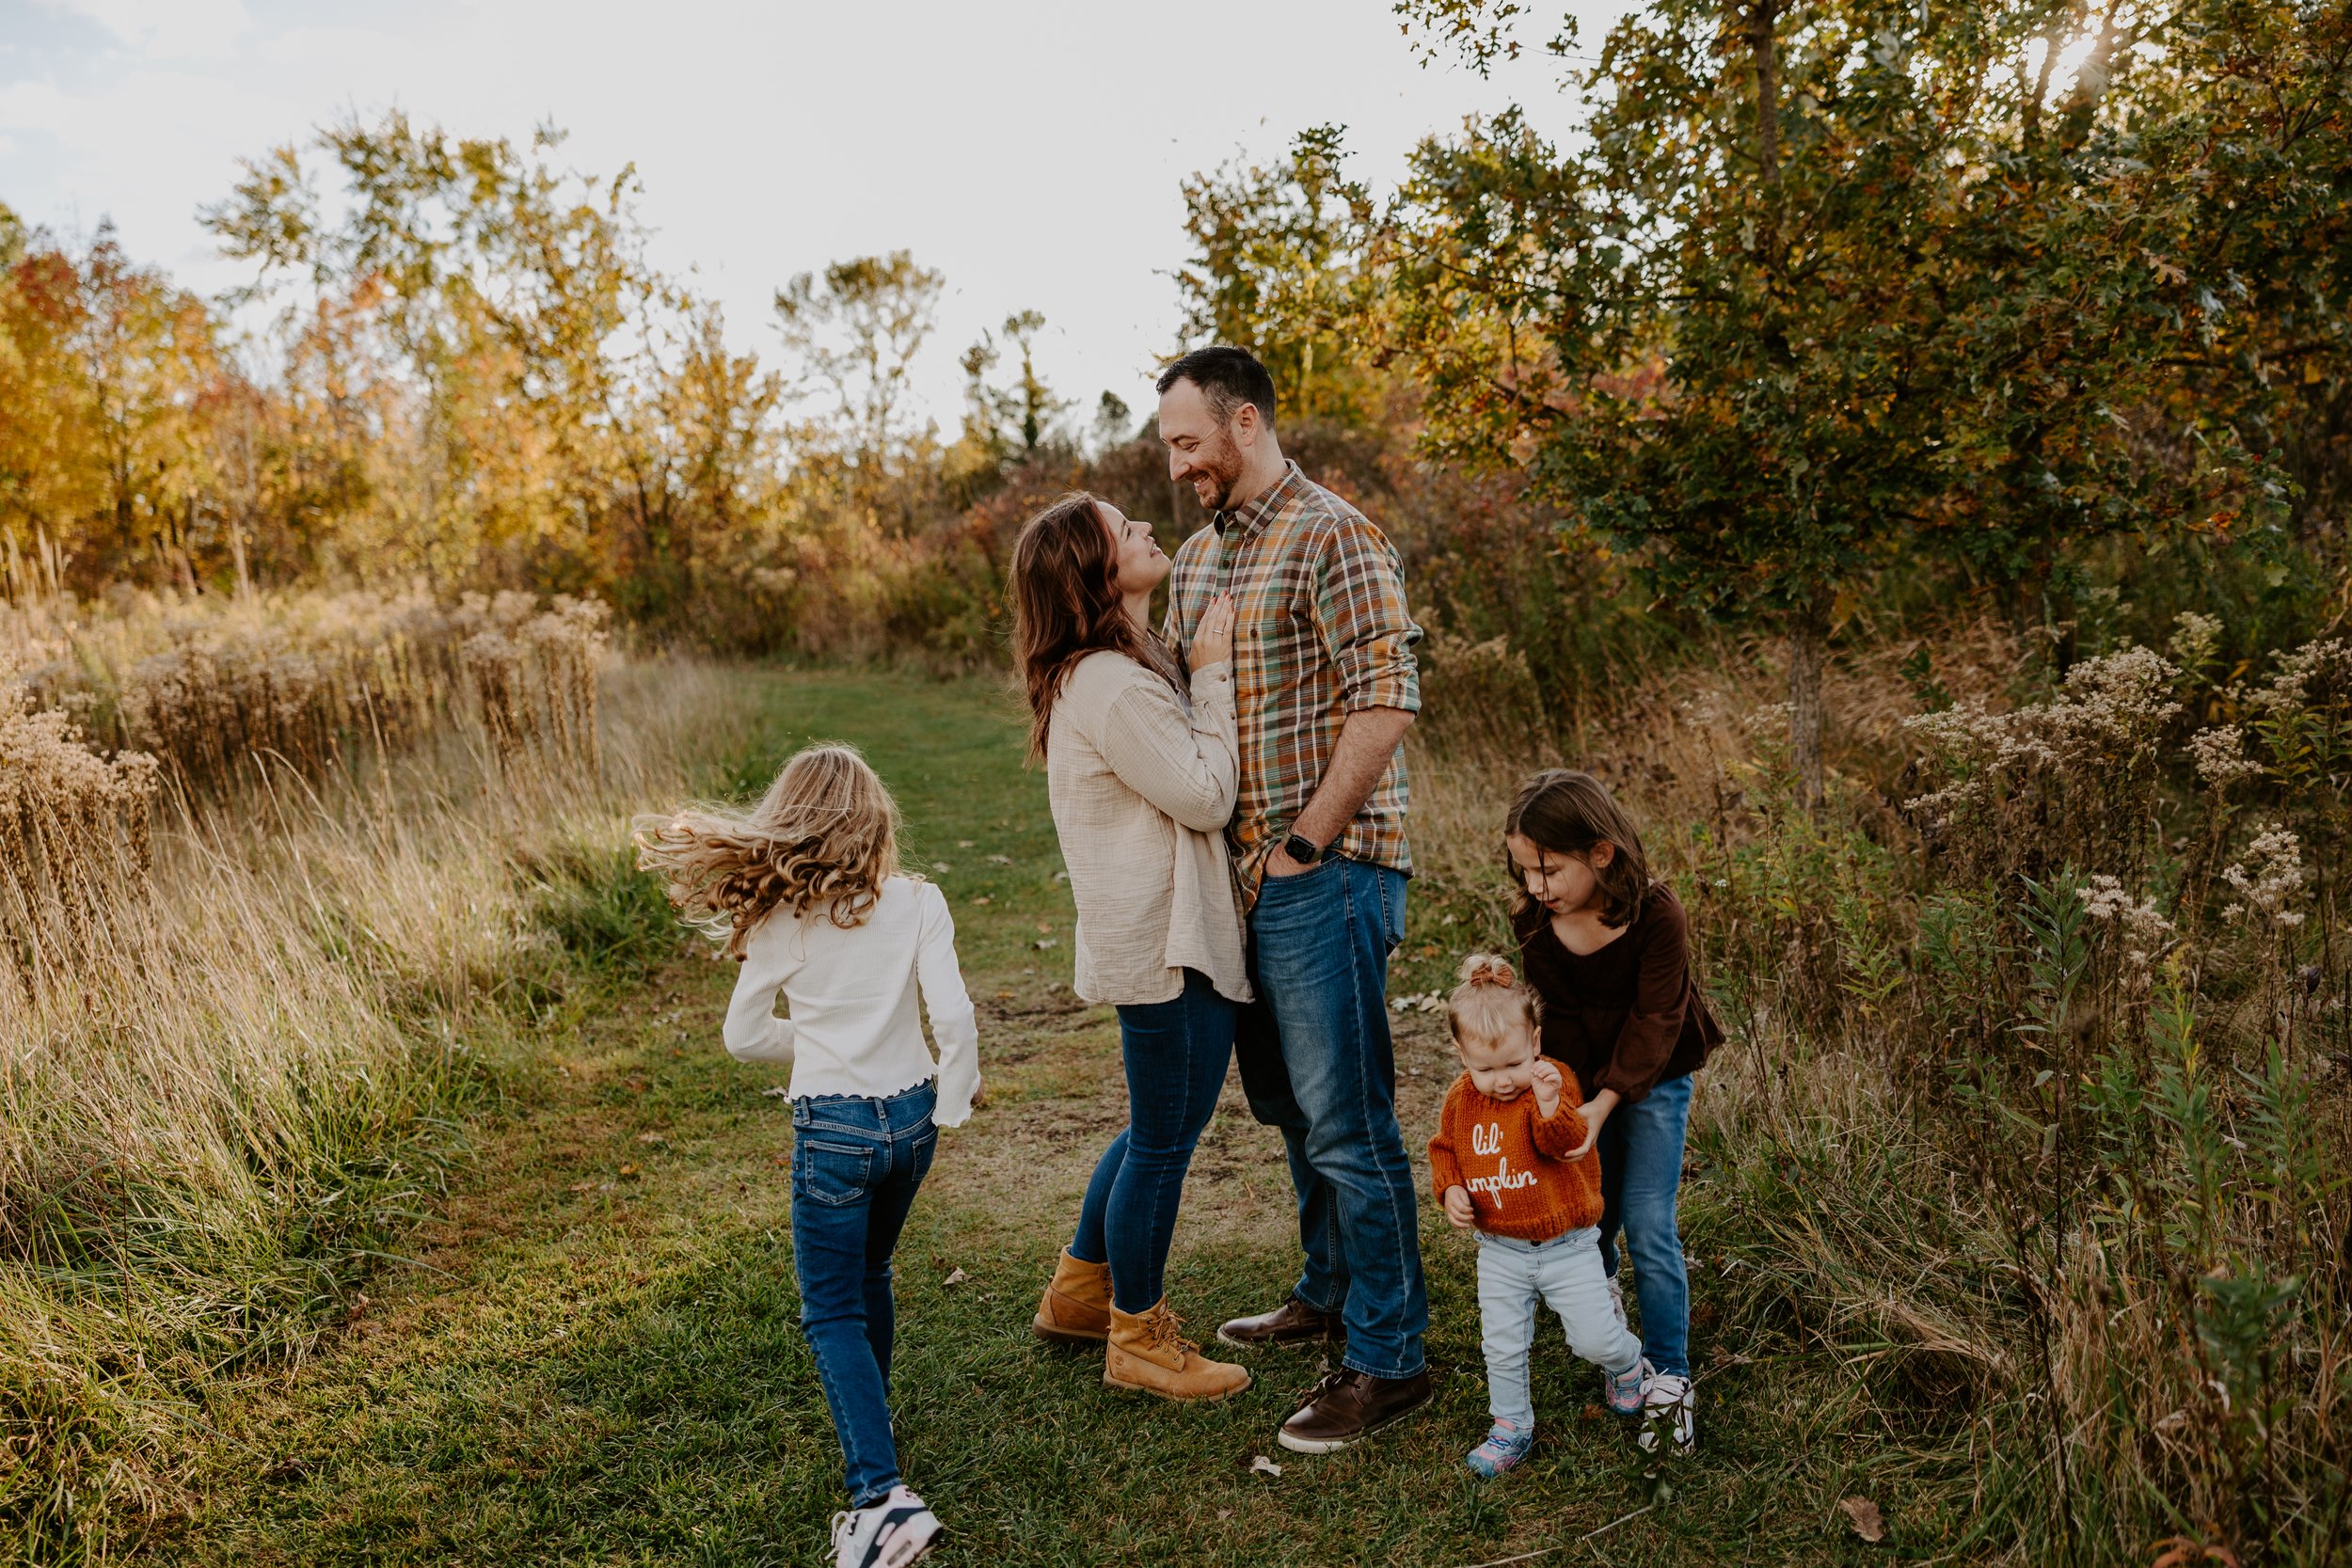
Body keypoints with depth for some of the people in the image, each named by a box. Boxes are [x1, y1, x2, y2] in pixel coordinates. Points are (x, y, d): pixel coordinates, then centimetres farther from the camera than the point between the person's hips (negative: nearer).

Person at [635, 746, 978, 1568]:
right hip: (911, 1115, 3)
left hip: (833, 1125, -3)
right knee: (869, 1278, 25)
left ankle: (882, 1494, -8)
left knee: (834, 1310, 4)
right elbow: (953, 1015, -13)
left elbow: (744, 1036, 0)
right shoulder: (918, 901, -7)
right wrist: (954, 1102, 2)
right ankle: (869, 1429, 42)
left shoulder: (782, 919, -8)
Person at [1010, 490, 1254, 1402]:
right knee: (1163, 1140, 4)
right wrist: (1214, 677, -14)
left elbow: (1193, 783, 17)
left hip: (1170, 938, 11)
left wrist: (1204, 670, 9)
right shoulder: (1113, 689, -22)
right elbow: (1207, 797, -19)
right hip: (1162, 949, -11)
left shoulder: (1129, 667, 11)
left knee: (1162, 1127, 23)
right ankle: (1138, 1342, 21)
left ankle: (1079, 1292, 38)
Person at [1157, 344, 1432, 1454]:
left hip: (1325, 871, -9)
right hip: (1243, 868, 9)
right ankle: (1329, 1292, 38)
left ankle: (1386, 1360, 9)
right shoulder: (1196, 558, 15)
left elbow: (1386, 701, -19)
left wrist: (1305, 843, -17)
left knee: (1346, 1121, -3)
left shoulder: (1331, 538, -12)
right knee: (1287, 1102, 20)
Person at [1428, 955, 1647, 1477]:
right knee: (1502, 1346, 6)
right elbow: (1444, 1149, 12)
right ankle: (1511, 1427, 28)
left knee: (1593, 1339, 1)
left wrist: (1550, 1105, -46)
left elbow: (1566, 1145, -28)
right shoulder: (1462, 1099, -2)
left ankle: (1625, 1361, 35)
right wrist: (1450, 1190, -6)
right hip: (1500, 1251, 3)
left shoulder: (1553, 1082, -15)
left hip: (1567, 1245, -3)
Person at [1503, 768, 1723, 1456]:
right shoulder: (1537, 926, -13)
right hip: (1581, 1083, 4)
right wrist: (1571, 1101, -20)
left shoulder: (1657, 916, -25)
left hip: (1653, 1083, -4)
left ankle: (1669, 1379, 1)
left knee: (1649, 1227, -9)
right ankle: (1601, 1288, 46)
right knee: (1588, 1212, 11)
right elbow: (1559, 1020, -9)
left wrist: (1604, 1103, -29)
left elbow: (1655, 1020, -23)